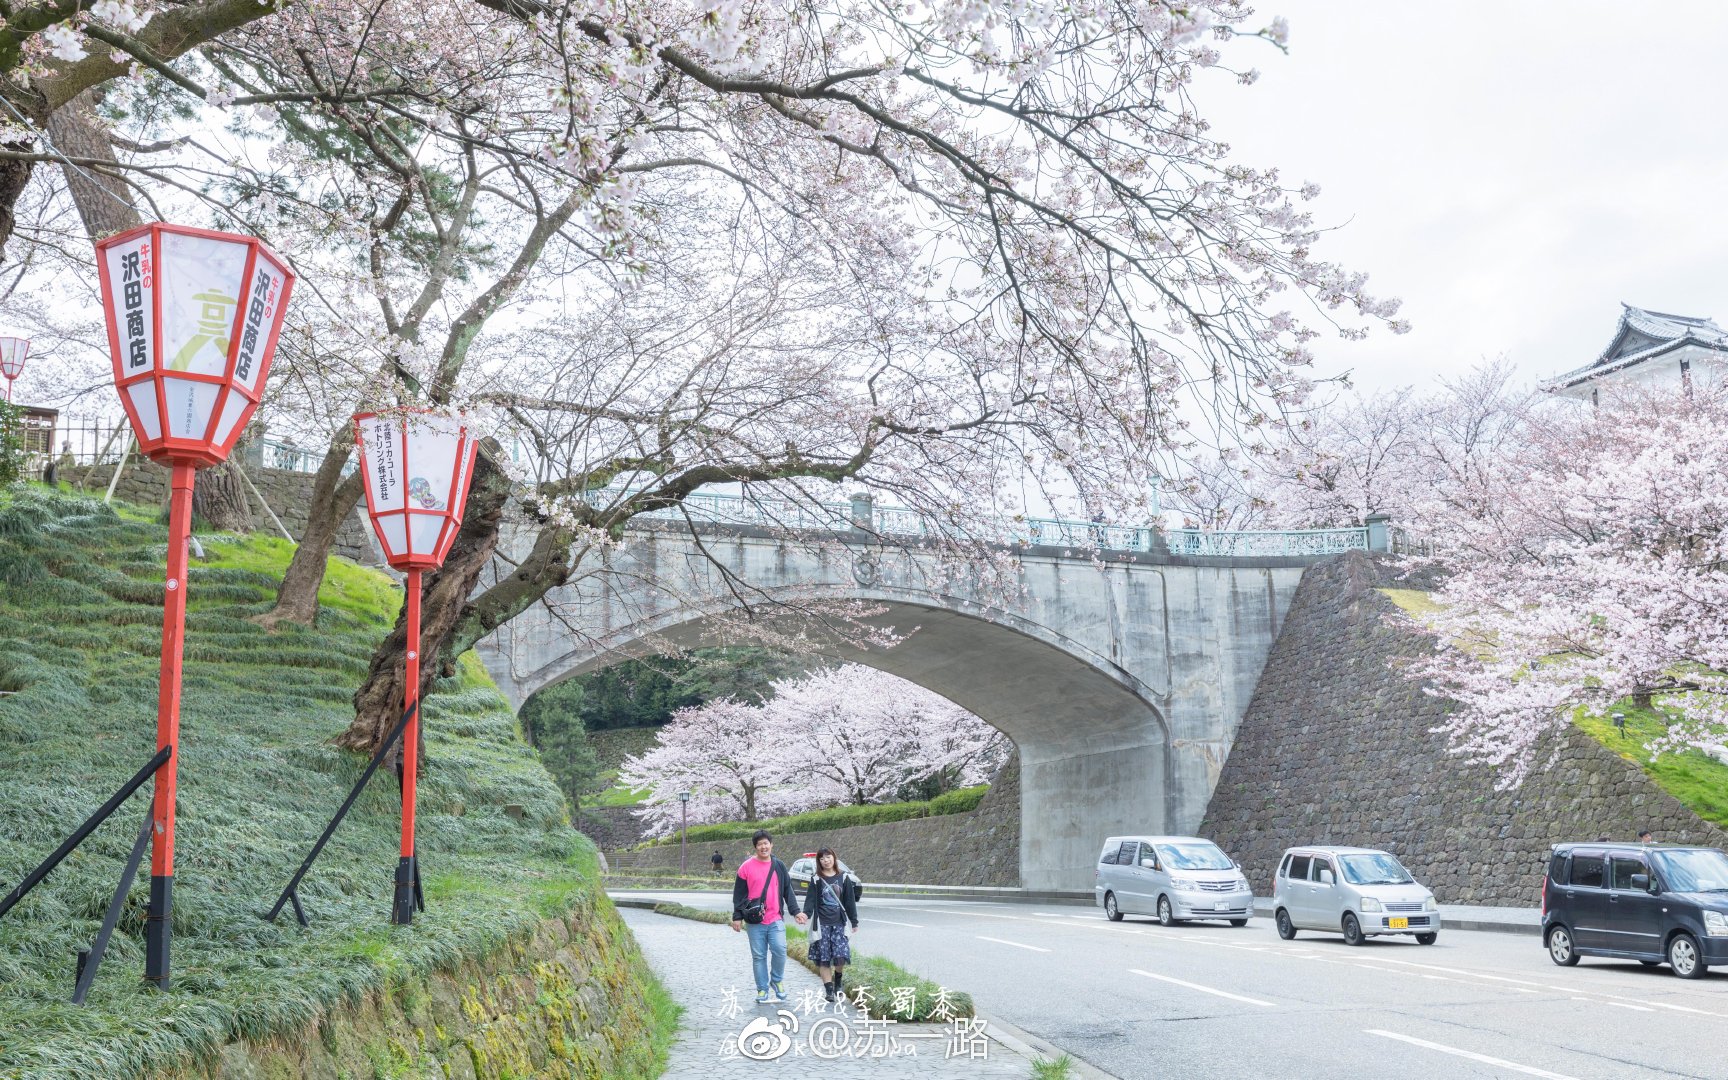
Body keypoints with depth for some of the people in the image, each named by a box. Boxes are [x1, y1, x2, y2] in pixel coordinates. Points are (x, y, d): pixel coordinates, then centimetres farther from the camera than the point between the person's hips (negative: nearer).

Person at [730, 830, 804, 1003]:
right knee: (758, 956, 3)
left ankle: (776, 980, 11)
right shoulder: (746, 867, -1)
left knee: (780, 950, -12)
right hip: (754, 921, -1)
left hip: (776, 919, 1)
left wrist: (795, 911, 3)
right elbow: (739, 894, 2)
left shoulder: (779, 866, 8)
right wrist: (737, 917, -2)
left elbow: (787, 891, 11)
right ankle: (762, 990, 14)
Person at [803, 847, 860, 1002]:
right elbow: (810, 899, -6)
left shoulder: (843, 878, 6)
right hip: (821, 923, -1)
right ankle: (828, 989, 7)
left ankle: (837, 983, 16)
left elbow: (850, 901, 9)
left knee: (841, 955, -9)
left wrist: (854, 921, 9)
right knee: (823, 958, -2)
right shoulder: (816, 879, 2)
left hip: (838, 923, 1)